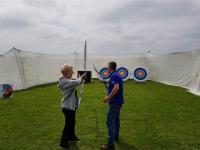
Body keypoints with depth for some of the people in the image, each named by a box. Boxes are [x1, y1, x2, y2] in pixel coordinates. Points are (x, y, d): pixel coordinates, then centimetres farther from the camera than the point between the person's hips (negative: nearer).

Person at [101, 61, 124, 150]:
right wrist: (109, 94, 27)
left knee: (110, 122, -8)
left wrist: (109, 97, -24)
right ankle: (116, 136, 40)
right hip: (118, 101, 11)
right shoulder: (116, 75, 12)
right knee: (116, 119, 23)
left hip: (115, 102, -10)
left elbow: (116, 88, -30)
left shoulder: (114, 75, -18)